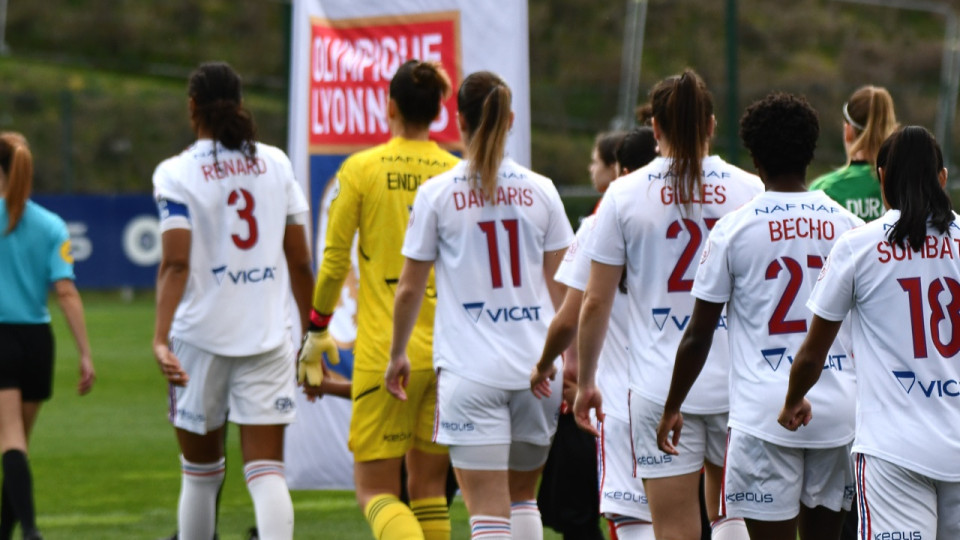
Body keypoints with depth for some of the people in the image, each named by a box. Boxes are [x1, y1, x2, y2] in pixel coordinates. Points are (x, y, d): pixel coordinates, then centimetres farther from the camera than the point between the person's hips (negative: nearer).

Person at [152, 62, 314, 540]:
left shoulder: (177, 173, -4)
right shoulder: (276, 164, 6)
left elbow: (176, 263, -16)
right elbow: (299, 261, 8)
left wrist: (161, 337, -21)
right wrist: (312, 332, 17)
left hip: (201, 336, -2)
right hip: (269, 335, 2)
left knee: (200, 469, 14)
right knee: (266, 468, -3)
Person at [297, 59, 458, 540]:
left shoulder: (362, 168, -3)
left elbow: (334, 260, 0)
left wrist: (317, 330, 12)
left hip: (385, 351, -3)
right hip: (448, 351, 3)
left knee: (374, 489, 1)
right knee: (428, 488, 13)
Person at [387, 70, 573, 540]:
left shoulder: (437, 194, -3)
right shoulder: (540, 191, 4)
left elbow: (409, 289, 4)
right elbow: (561, 287, 7)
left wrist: (397, 354, 18)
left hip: (470, 370, -3)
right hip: (537, 365, 3)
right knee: (522, 496, 20)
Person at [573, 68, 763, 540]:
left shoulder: (625, 195, -1)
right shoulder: (749, 191, 2)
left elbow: (595, 302, 1)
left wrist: (584, 382, 12)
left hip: (661, 386, -2)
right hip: (737, 379, 2)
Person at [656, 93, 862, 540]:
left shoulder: (735, 228, -4)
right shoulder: (848, 226, 4)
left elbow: (698, 337, 0)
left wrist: (672, 408, 12)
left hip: (765, 414, -4)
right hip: (837, 408, 4)